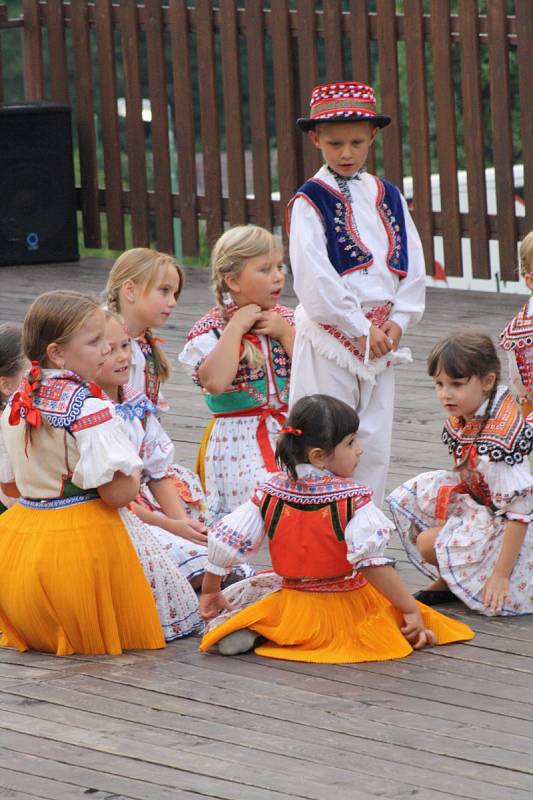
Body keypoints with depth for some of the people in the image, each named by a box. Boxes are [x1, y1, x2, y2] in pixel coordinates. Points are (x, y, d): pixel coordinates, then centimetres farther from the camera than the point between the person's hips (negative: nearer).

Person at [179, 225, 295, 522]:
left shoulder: (286, 319, 9)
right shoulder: (211, 328, -6)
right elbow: (215, 382, -25)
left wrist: (286, 333, -7)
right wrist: (236, 327, -18)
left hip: (289, 432, 5)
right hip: (238, 440, -4)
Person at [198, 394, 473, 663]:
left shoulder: (271, 493, -6)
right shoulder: (353, 499, -18)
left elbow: (226, 541, -3)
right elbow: (372, 562, -28)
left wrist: (210, 589, 12)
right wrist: (411, 610, -24)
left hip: (294, 605, 3)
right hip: (346, 608, -3)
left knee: (239, 593, 26)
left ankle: (239, 627, -6)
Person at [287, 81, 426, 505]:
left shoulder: (387, 196, 10)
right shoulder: (311, 201, -6)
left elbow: (412, 264, 10)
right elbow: (314, 279, -14)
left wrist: (398, 321, -3)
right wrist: (360, 328, -14)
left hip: (381, 336, 5)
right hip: (329, 336, -5)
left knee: (375, 445, 8)